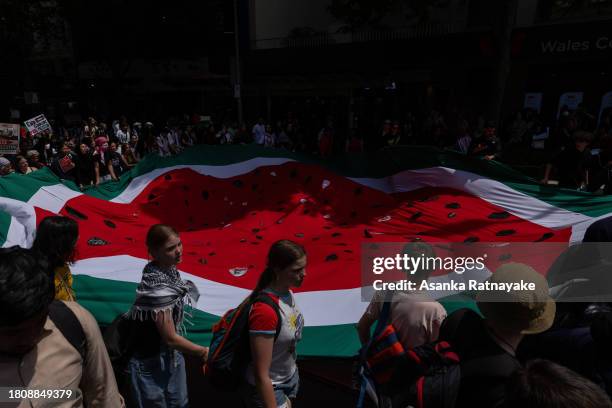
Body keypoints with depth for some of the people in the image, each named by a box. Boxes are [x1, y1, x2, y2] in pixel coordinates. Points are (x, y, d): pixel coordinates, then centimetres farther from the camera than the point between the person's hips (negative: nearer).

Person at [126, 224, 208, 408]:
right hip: (150, 363, -7)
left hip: (172, 355, 8)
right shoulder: (157, 288, -31)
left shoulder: (169, 270, -6)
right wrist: (203, 352, -14)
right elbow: (170, 338, -24)